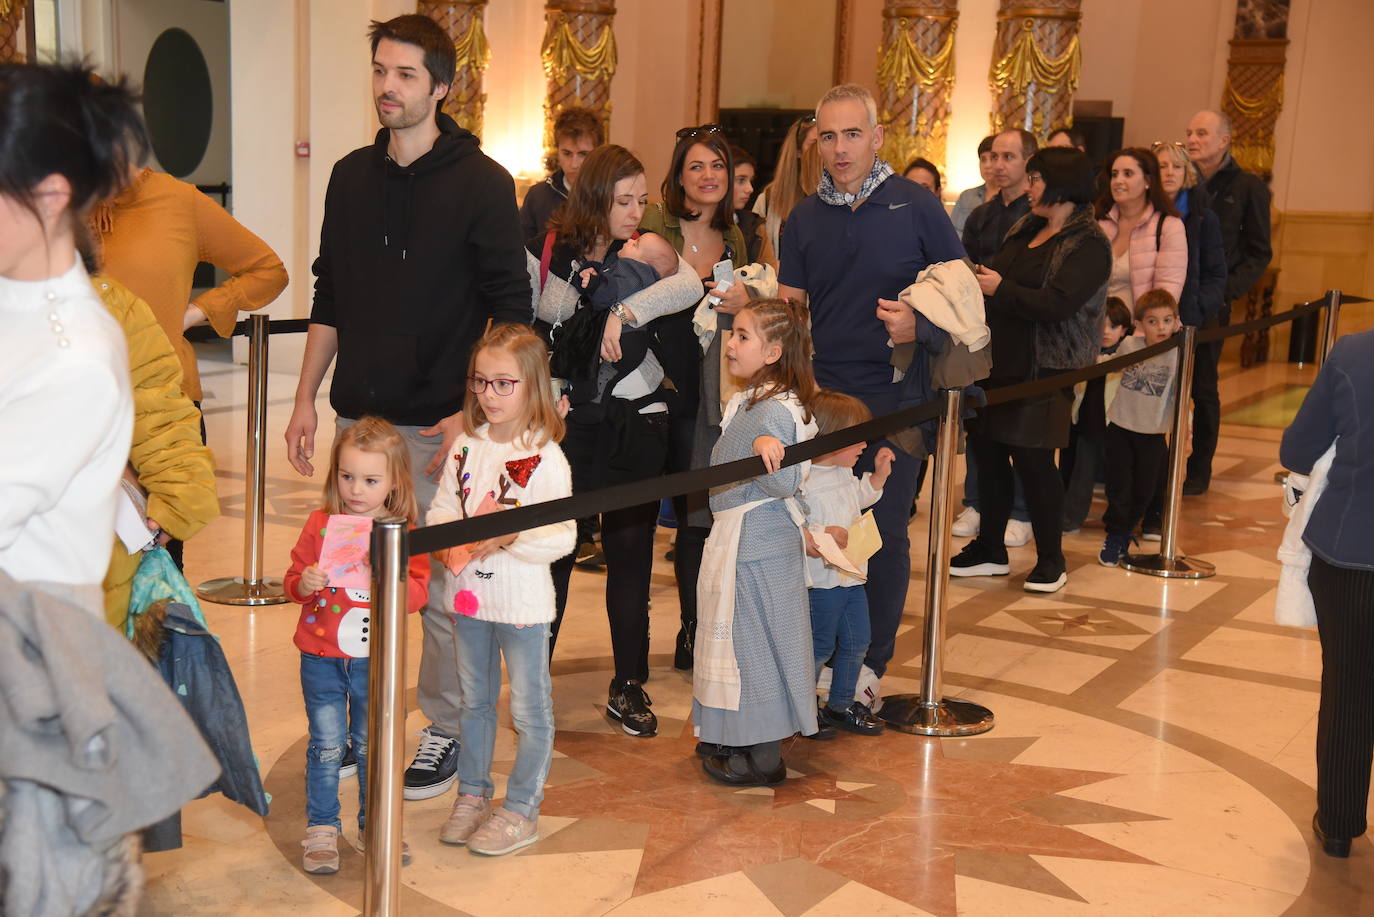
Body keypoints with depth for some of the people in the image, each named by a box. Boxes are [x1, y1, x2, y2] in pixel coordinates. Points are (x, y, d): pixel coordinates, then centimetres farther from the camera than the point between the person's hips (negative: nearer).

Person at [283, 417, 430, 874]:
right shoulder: (320, 523, -3)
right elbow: (292, 580, 1)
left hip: (375, 659, 0)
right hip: (322, 657, 0)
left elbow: (418, 592, -10)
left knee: (371, 745, 14)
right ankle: (321, 828, 18)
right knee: (327, 745, 5)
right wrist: (303, 584, -21)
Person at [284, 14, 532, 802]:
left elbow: (510, 310, -8)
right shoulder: (352, 177, 10)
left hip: (440, 425, -5)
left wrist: (471, 413, -15)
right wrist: (307, 397, 10)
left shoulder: (481, 183, -6)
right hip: (359, 416, 5)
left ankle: (446, 729, 17)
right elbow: (329, 299, 15)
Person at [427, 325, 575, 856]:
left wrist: (512, 536, -28)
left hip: (522, 601, -5)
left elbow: (562, 536, -15)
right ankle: (472, 794, 33)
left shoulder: (545, 457, -13)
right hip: (468, 594, 6)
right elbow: (441, 507, 8)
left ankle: (522, 811, 18)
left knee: (529, 709, 6)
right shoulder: (466, 446, 4)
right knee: (474, 701, 19)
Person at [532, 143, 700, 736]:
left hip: (636, 424, 1)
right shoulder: (547, 251, 0)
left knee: (630, 552, 6)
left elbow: (689, 285, -21)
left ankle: (629, 687, 17)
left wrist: (625, 312, -32)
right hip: (566, 420, -1)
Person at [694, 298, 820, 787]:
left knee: (755, 637, -1)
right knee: (740, 635, 18)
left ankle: (764, 759, 10)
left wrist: (769, 453, -42)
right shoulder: (746, 402, 10)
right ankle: (742, 738, 31)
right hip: (736, 539, 10)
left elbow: (787, 483, -29)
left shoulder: (777, 410, -21)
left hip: (757, 542, -10)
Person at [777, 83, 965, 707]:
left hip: (894, 396, -3)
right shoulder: (804, 219, 9)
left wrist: (920, 323, -16)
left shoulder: (915, 206, -1)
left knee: (886, 533, 3)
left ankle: (870, 663, 17)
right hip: (823, 393, 3)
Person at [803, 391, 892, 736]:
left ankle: (841, 705, 31)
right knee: (820, 647, 3)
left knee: (856, 643, 16)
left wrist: (879, 475, 18)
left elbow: (861, 497, 29)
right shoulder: (804, 482, -22)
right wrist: (820, 534, -32)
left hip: (852, 578, 9)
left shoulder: (846, 475, 9)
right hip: (821, 581, -9)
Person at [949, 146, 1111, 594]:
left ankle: (1051, 559, 10)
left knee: (1032, 459, -5)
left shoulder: (1088, 245, -10)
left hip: (1044, 370, -8)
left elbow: (1056, 305, -22)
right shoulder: (1026, 230, 16)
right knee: (987, 451, 9)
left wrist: (1000, 289, -17)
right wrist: (980, 280, 1)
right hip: (999, 360, 8)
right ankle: (990, 548, 22)